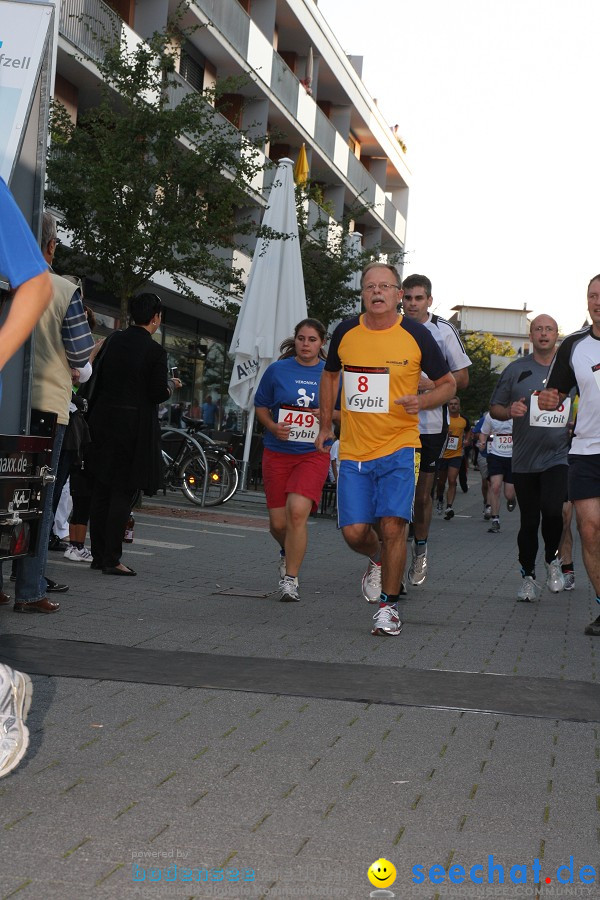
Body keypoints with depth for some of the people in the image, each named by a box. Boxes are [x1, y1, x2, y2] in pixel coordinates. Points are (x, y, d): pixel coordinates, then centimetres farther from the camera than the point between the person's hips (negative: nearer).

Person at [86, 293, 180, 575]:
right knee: (123, 492, 0)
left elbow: (96, 377, 8)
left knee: (100, 489, 12)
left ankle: (98, 554, 17)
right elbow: (158, 393, -11)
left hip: (102, 421, 5)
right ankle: (111, 559, -1)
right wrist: (171, 385, 8)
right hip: (134, 424, -5)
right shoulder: (155, 351, -11)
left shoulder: (112, 340, 5)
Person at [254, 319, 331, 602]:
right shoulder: (278, 370, 3)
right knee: (278, 522, 4)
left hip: (314, 453, -2)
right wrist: (273, 427, -8)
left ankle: (290, 579, -10)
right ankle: (288, 552, 40)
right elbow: (261, 406, 11)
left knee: (297, 511, -21)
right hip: (277, 453, 2)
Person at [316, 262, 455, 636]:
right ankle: (378, 559, 34)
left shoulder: (416, 335, -4)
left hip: (398, 446, -3)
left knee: (393, 526, -12)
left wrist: (422, 401, -15)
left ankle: (389, 606, 5)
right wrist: (325, 426, 19)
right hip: (353, 449, 3)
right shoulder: (346, 332, 4)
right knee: (354, 532, -2)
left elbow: (448, 383, 6)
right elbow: (330, 375, 22)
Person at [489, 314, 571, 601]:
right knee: (529, 521, 7)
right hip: (524, 459, 1)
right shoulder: (516, 369, 5)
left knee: (552, 510, -21)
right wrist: (510, 411, -12)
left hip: (558, 456, -1)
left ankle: (552, 559, 6)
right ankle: (527, 576, 24)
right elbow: (494, 408, 9)